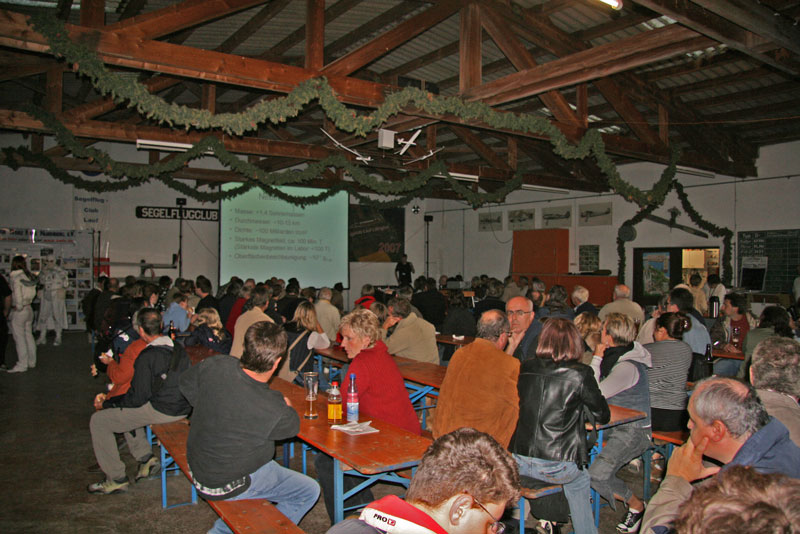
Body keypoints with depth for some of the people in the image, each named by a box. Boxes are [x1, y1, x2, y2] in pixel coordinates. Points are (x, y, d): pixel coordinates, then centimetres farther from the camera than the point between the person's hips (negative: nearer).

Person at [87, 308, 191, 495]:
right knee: (125, 410, 30)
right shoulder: (179, 349, 4)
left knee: (98, 421, 5)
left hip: (160, 411, -8)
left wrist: (109, 402, 3)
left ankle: (116, 479, 9)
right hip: (182, 409, 9)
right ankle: (146, 457, 23)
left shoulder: (147, 357, -19)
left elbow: (137, 398, -16)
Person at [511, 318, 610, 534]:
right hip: (556, 468, -3)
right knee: (580, 480, 30)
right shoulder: (580, 374, -11)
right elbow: (603, 417, 0)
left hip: (519, 462, 3)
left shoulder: (525, 368, -2)